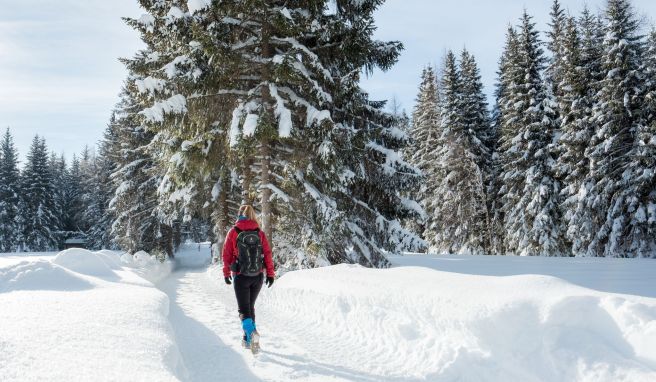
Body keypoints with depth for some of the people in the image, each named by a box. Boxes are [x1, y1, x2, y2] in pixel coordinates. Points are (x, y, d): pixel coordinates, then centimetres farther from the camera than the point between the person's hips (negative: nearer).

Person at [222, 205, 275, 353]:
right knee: (250, 306, 19)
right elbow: (267, 253, -3)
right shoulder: (260, 233, 1)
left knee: (243, 309, 0)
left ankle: (251, 332, -27)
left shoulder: (234, 232, -4)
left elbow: (227, 254, -1)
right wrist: (270, 273, 0)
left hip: (241, 277, -3)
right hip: (258, 277, 3)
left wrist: (226, 273, 10)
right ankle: (248, 339, 21)